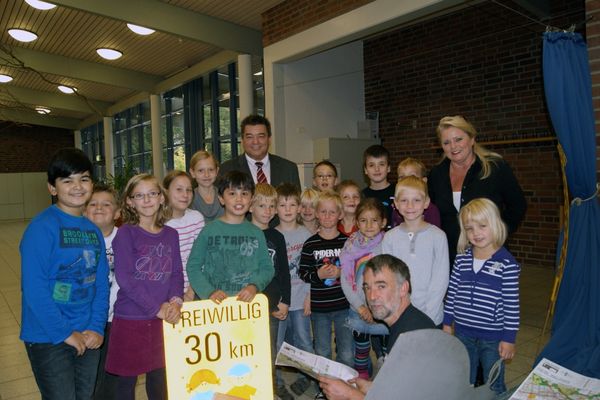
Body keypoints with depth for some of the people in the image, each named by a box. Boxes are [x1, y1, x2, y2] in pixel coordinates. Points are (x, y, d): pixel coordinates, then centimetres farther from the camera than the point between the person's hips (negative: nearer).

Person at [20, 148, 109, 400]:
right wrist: (64, 333, -15)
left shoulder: (93, 230, 4)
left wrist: (97, 327, -5)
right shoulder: (42, 227, -15)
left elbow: (101, 284, 5)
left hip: (87, 337, 6)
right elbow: (34, 289, -19)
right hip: (49, 338, -6)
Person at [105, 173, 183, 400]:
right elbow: (124, 278, -16)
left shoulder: (171, 235, 6)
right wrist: (156, 308, -17)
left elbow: (177, 273, 4)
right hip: (130, 319, -3)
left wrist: (176, 301, -15)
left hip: (162, 320, 4)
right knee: (127, 379, 11)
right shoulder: (126, 233, -8)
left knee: (159, 377, 15)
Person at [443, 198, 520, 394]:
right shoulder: (461, 259, -2)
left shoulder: (506, 263, -14)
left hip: (493, 336, -4)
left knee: (494, 387, 14)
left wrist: (509, 337, -9)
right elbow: (452, 292, 5)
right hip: (463, 333, 4)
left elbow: (511, 304, -11)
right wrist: (447, 323, 8)